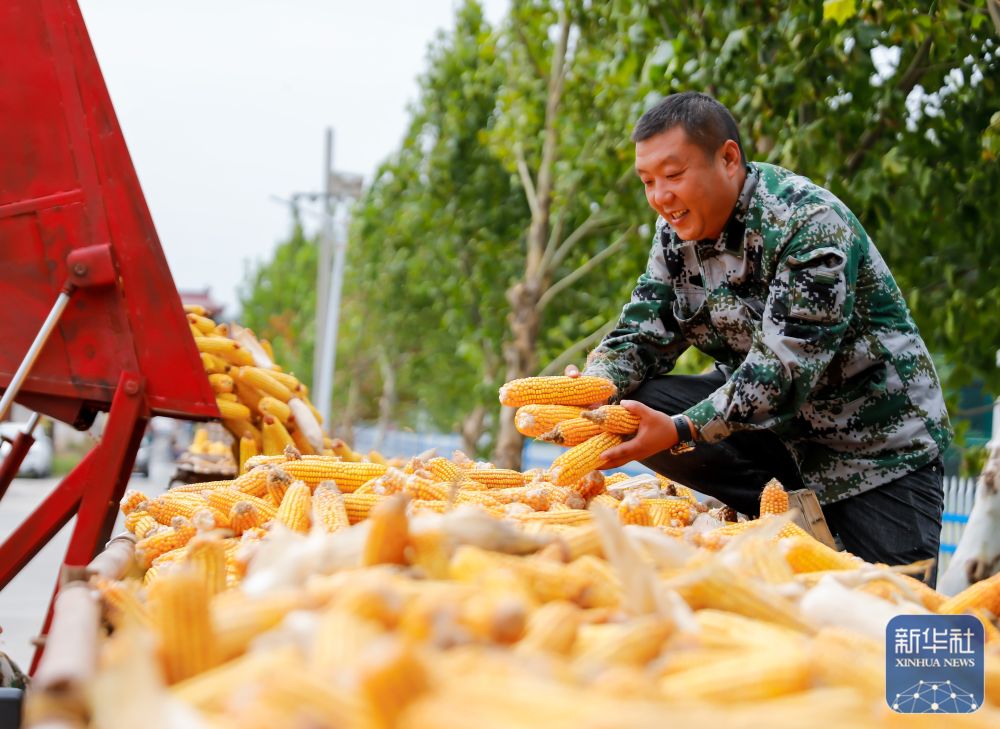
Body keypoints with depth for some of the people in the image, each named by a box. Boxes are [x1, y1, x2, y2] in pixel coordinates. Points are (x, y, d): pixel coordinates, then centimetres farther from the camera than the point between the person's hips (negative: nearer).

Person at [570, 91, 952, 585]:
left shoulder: (810, 222, -24)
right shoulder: (676, 233, -1)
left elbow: (786, 368, -32)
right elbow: (641, 335, -4)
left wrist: (680, 431, -40)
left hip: (875, 441, -6)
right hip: (762, 417, 6)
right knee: (630, 404, -17)